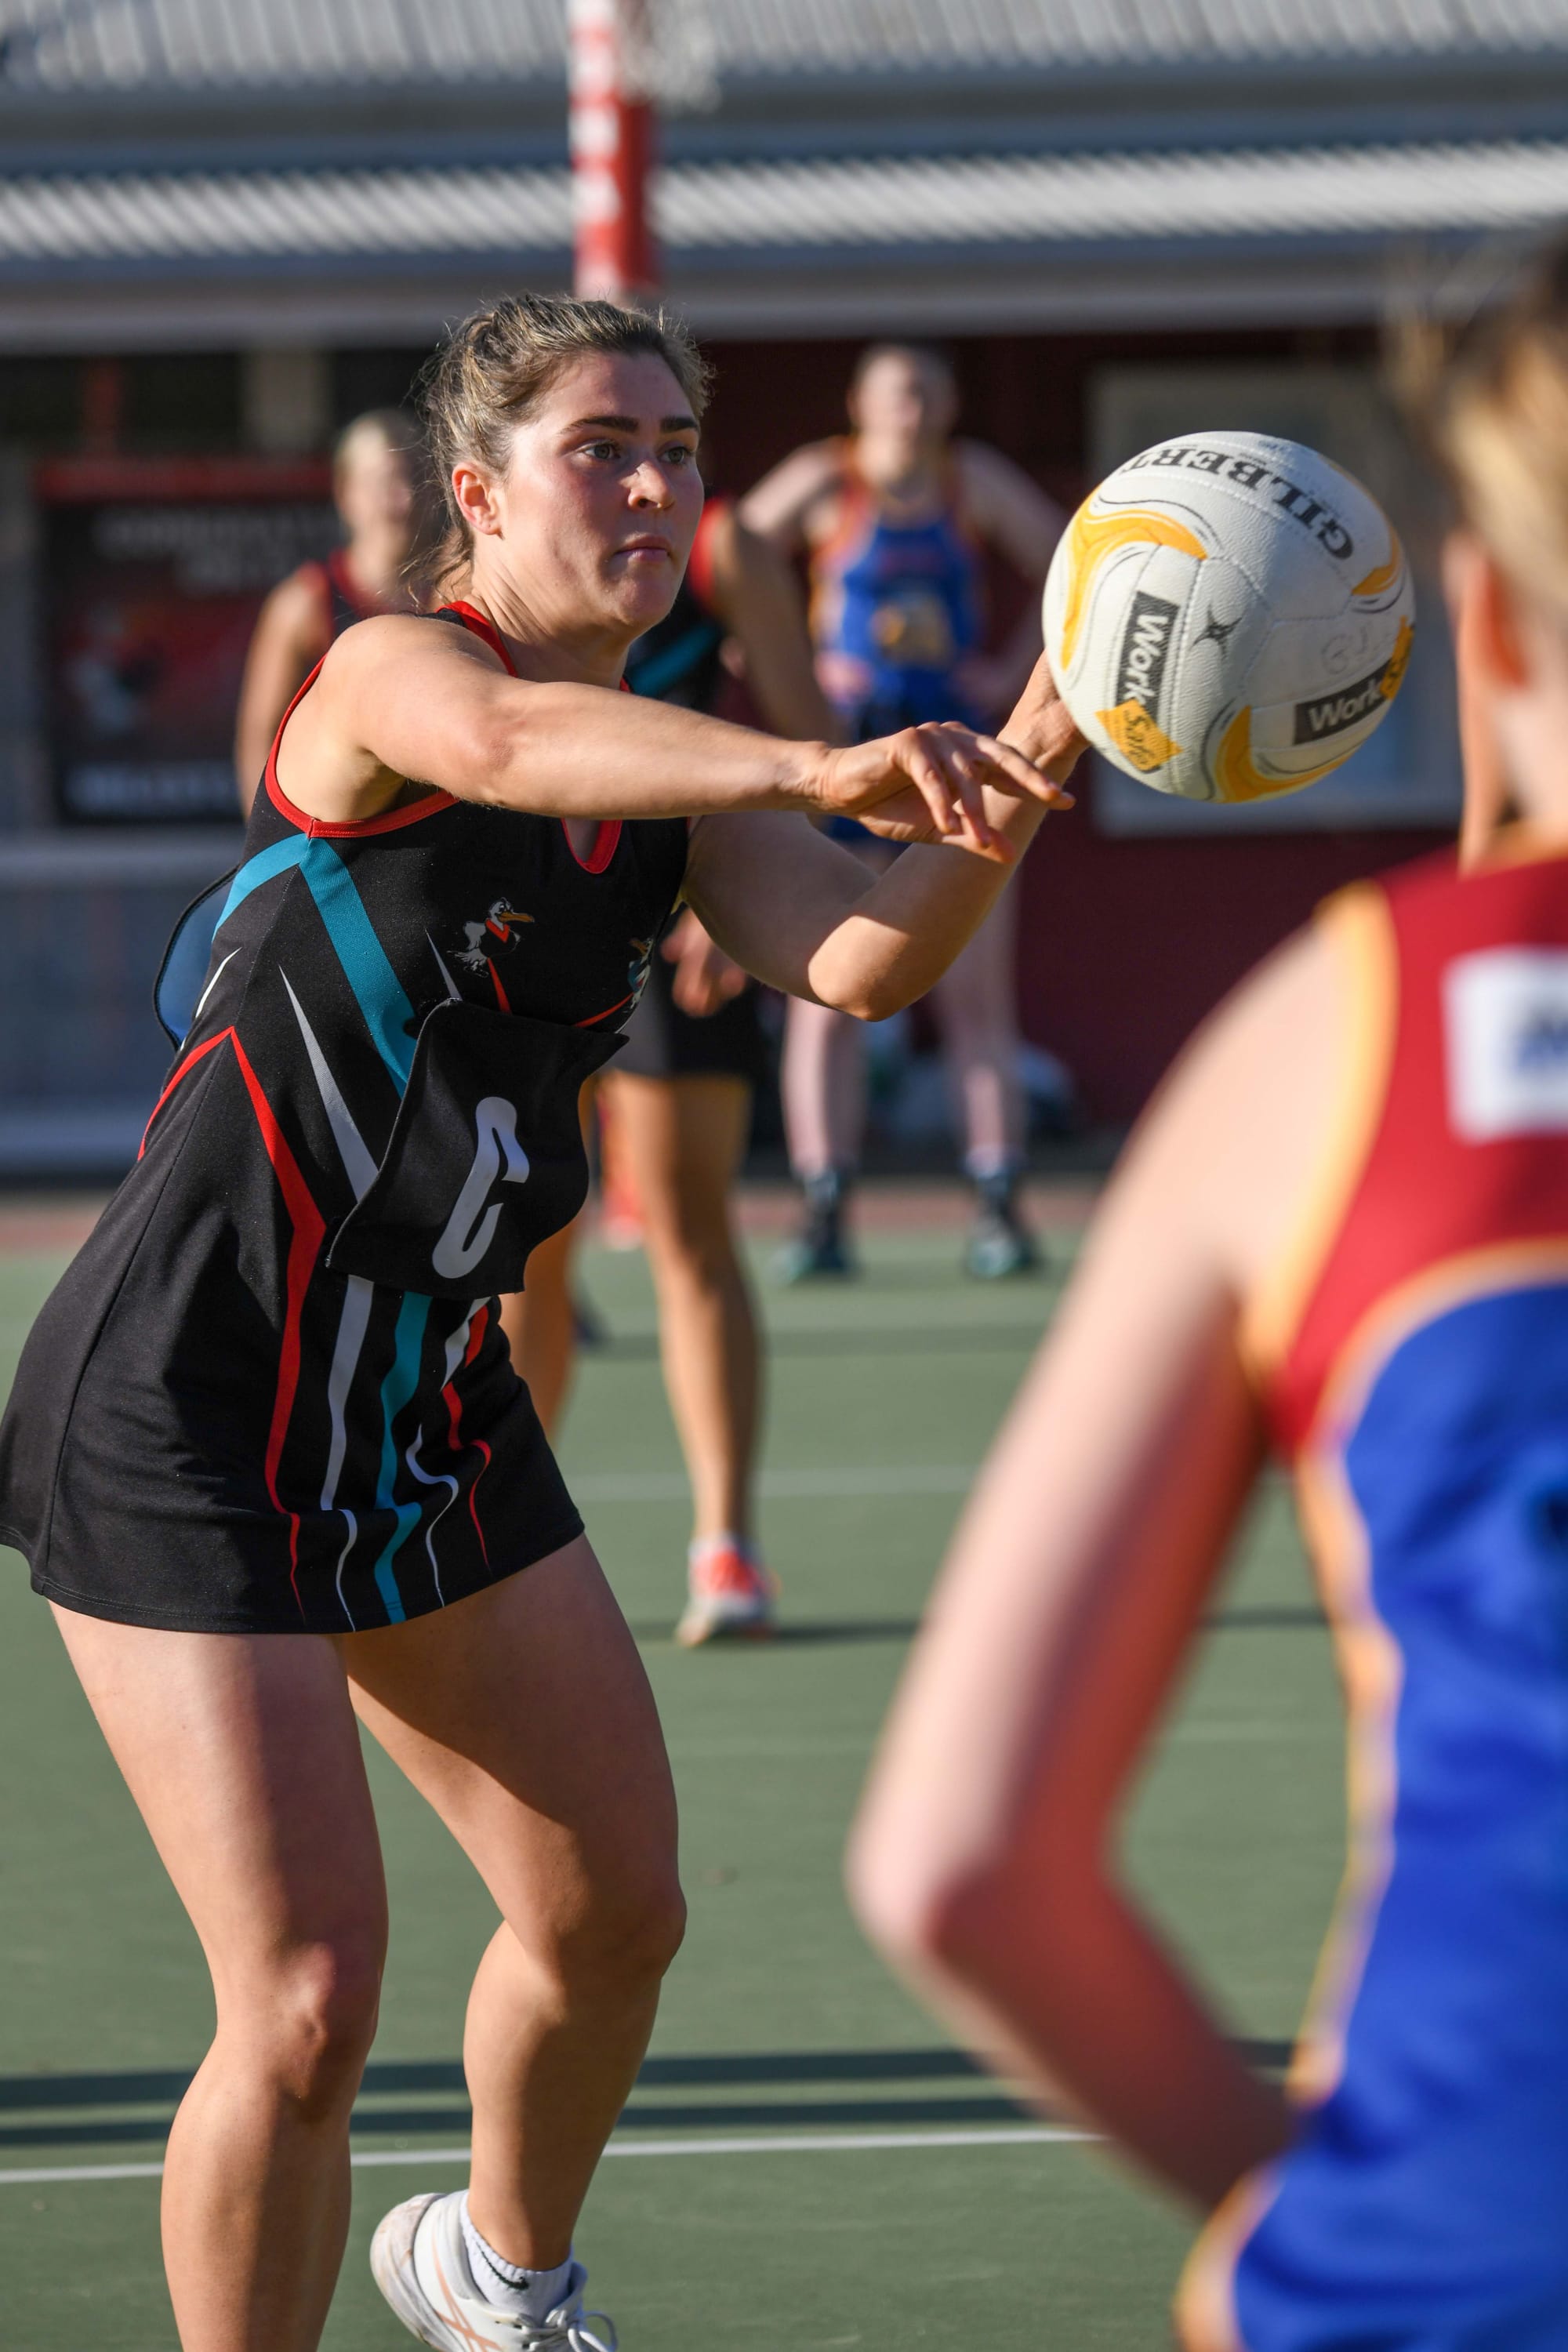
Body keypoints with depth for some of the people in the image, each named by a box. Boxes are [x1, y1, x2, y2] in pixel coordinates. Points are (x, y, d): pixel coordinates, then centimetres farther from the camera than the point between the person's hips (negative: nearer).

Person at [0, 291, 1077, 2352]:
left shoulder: (678, 782, 4)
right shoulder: (391, 671, -16)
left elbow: (858, 959, -14)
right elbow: (510, 740, -41)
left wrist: (1023, 770, -33)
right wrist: (817, 768, -58)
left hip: (429, 1414, 8)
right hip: (192, 1415, -8)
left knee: (613, 1914, 17)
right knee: (310, 1999, -14)